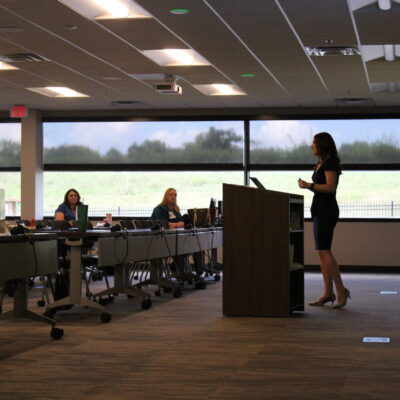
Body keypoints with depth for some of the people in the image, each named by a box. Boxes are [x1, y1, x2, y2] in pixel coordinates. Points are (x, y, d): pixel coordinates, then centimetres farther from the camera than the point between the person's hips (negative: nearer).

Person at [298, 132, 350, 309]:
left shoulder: (329, 163, -11)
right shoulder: (319, 164, 18)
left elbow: (330, 187, -20)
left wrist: (309, 185, -18)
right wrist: (308, 186, 12)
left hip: (327, 210, -10)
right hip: (319, 208, 10)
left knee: (324, 250, -14)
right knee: (322, 252, 7)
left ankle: (341, 290, -14)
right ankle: (328, 292, 8)